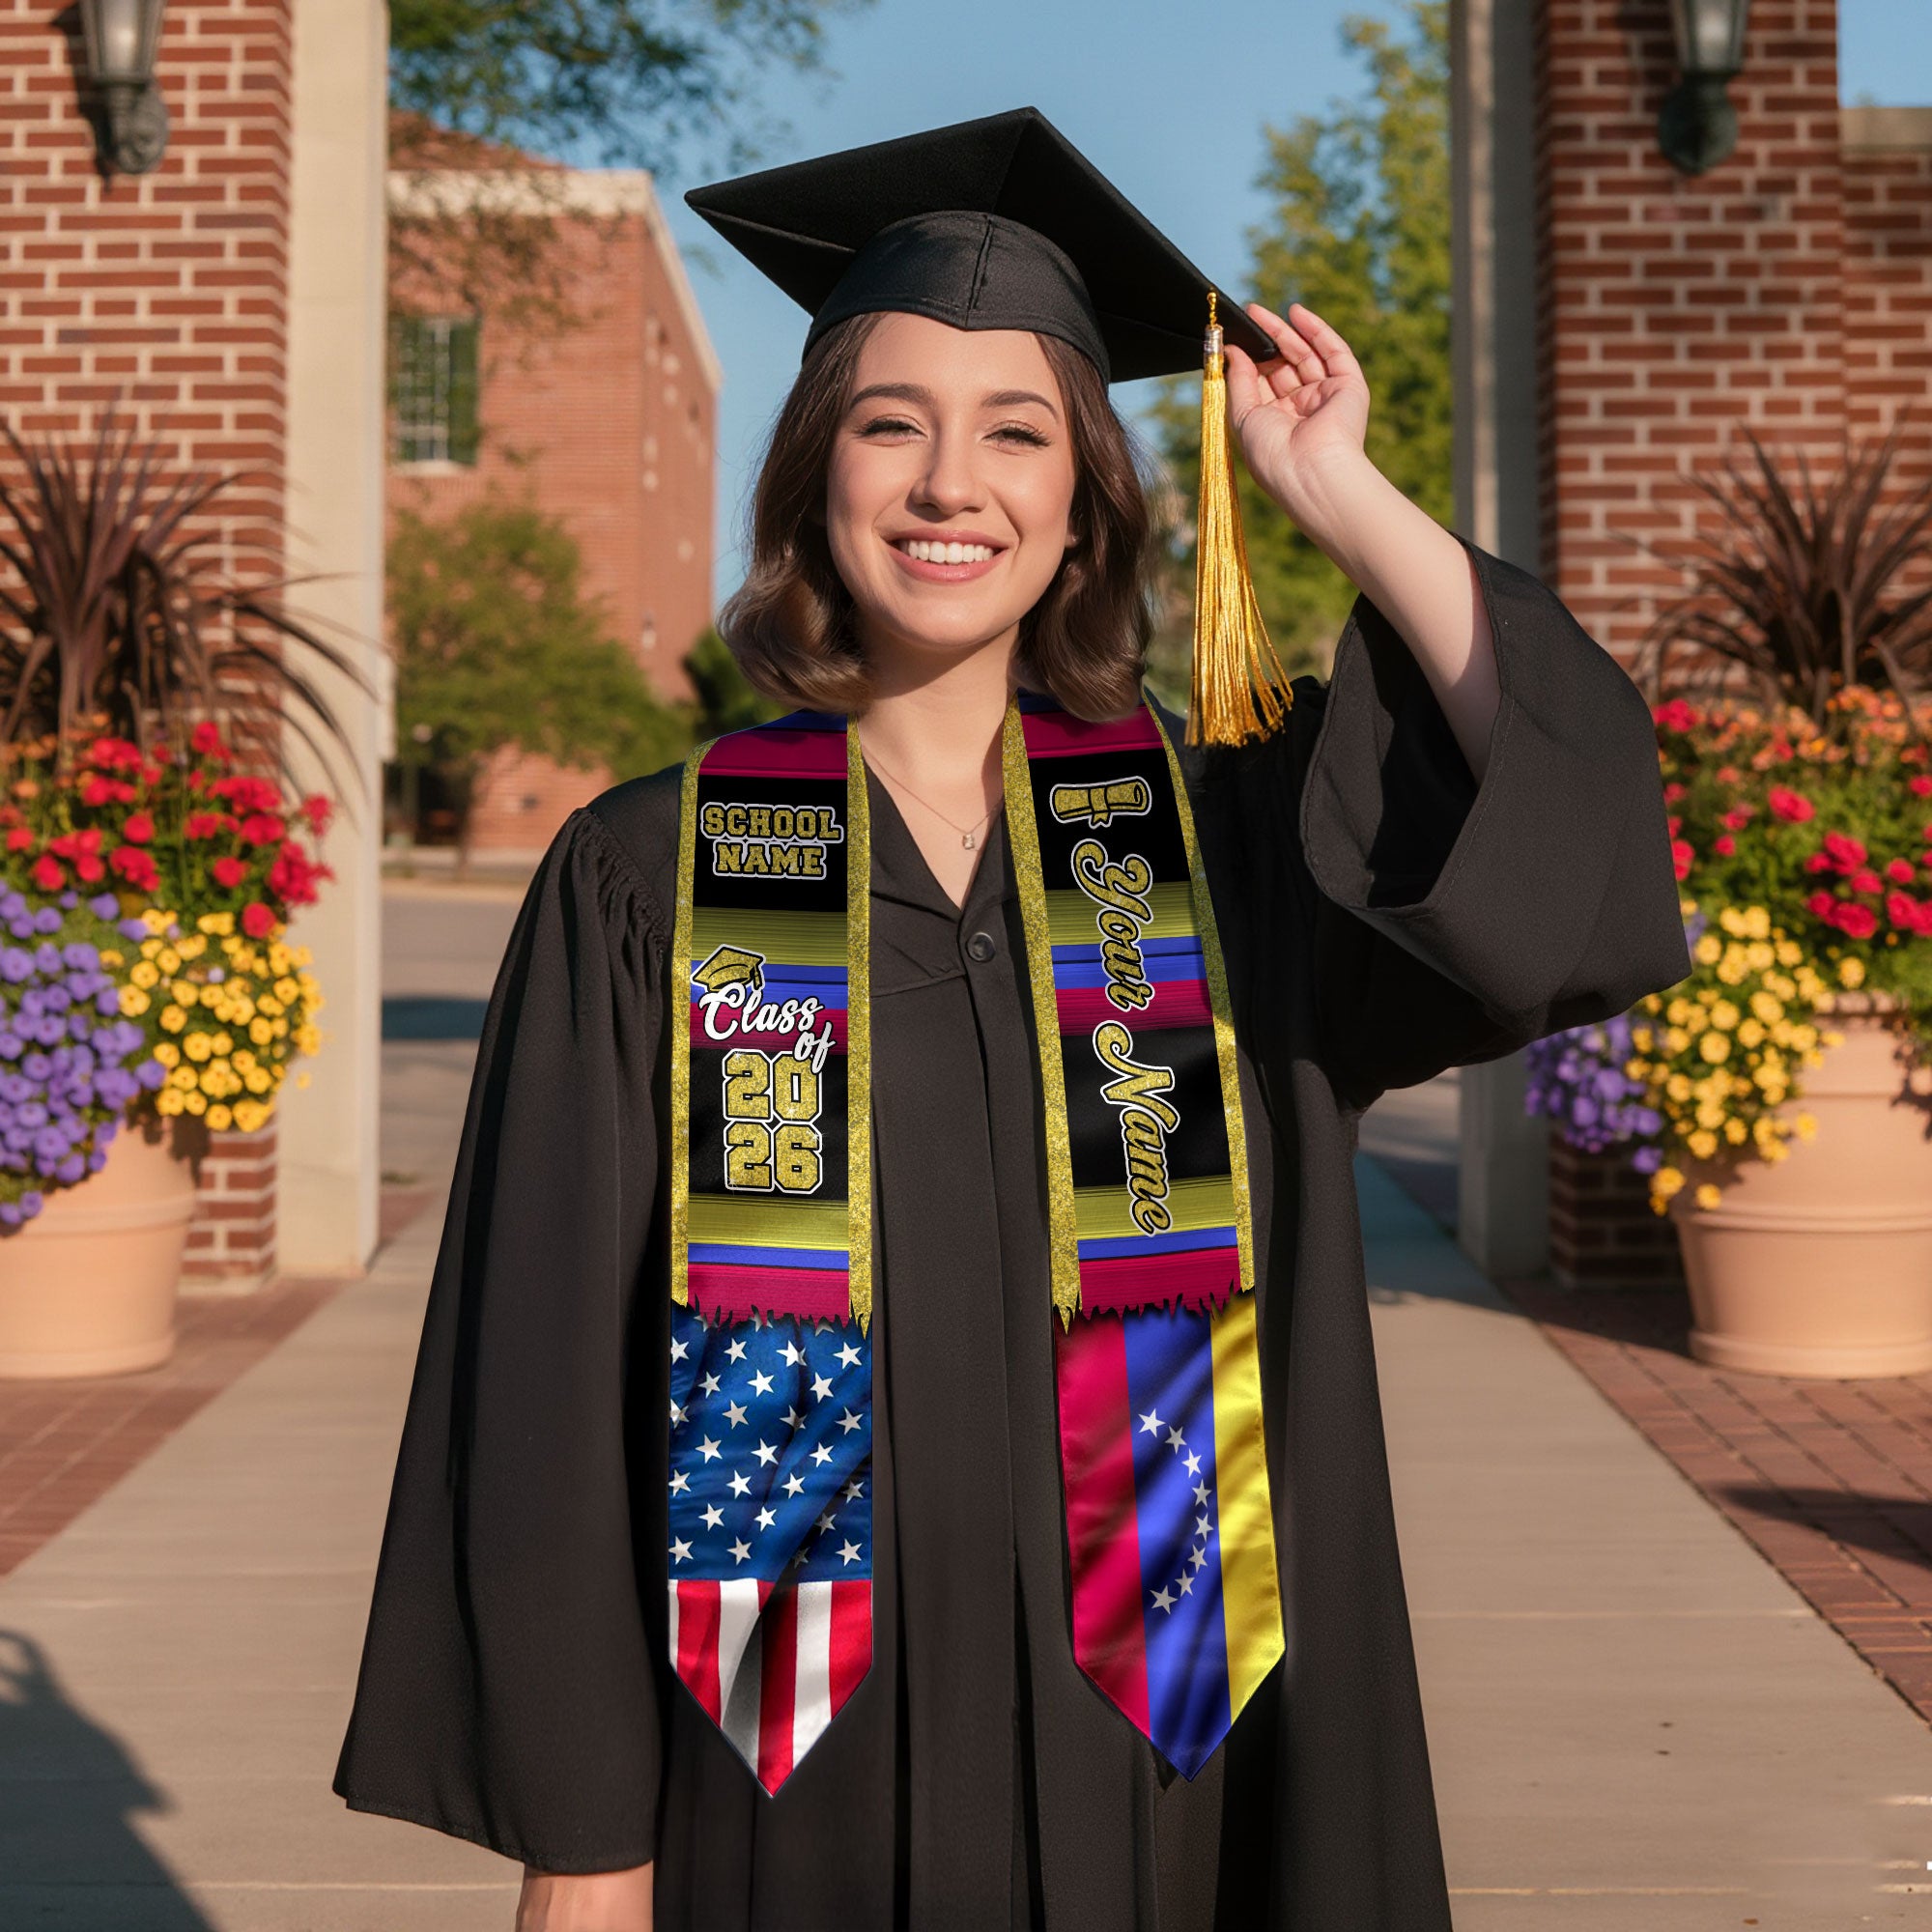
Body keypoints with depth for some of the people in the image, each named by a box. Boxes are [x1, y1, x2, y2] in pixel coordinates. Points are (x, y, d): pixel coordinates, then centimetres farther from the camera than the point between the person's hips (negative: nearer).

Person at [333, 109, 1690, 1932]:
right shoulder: (647, 880, -4)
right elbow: (552, 1377, -4)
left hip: (1146, 1757, 2)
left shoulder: (1222, 838, 1)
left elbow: (1575, 824, -15)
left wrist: (1339, 494, -10)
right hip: (793, 1784, -1)